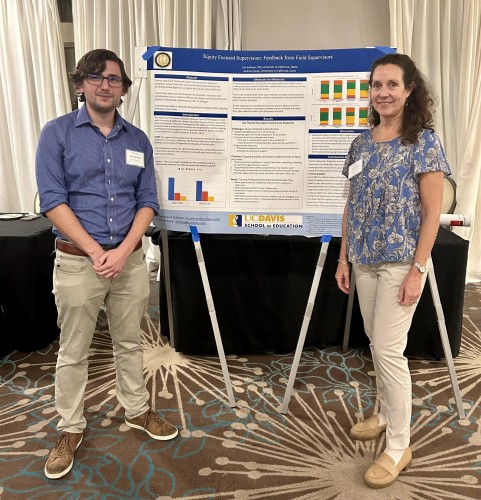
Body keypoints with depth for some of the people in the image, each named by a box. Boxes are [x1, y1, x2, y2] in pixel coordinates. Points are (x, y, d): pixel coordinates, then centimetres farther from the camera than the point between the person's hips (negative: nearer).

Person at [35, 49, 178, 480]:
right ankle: (71, 429, 28)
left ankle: (137, 411, 36)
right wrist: (95, 252, -16)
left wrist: (123, 251, -11)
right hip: (77, 261, -3)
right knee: (73, 352, 10)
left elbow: (147, 202, 3)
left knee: (130, 343, 17)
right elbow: (52, 200, -10)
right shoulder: (57, 133, -4)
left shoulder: (138, 140, 6)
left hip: (130, 258, 3)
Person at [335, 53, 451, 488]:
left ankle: (399, 446, 12)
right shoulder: (361, 143, 8)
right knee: (377, 345, 16)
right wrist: (344, 259, 8)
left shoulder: (424, 142, -8)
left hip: (400, 262, -6)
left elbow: (432, 211, -11)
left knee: (388, 350, -4)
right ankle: (387, 413, 37)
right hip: (365, 261, 6)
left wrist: (417, 268, -16)